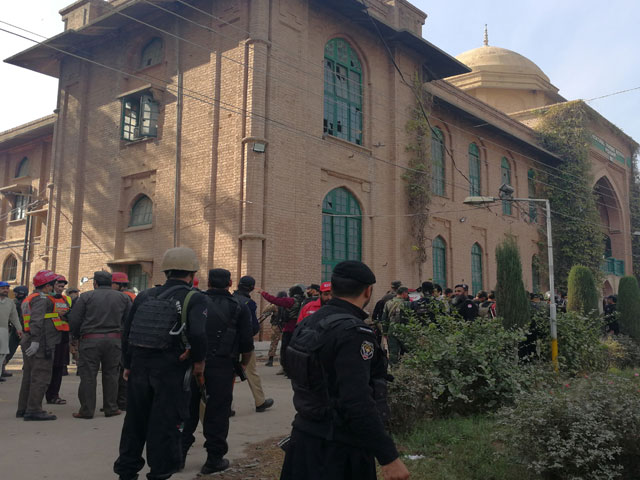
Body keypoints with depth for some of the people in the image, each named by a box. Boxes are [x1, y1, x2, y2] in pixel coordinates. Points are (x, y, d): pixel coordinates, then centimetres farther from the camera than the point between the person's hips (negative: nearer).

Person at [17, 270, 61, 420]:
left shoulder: (29, 299, 21)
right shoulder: (42, 298, -12)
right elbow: (37, 320, -22)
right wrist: (35, 341, -27)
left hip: (28, 342, 10)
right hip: (41, 344, -10)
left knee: (29, 376, 16)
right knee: (41, 376, -8)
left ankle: (23, 409, 23)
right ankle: (34, 410, -8)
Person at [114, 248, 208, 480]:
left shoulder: (144, 296, 7)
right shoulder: (194, 299, -8)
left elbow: (127, 332, 9)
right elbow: (198, 334, -23)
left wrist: (128, 364, 18)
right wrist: (199, 360, -7)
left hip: (140, 367, 5)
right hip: (171, 371, -5)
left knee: (135, 421, 19)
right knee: (165, 424, 6)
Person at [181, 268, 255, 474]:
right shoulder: (239, 308, -1)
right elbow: (246, 344, -2)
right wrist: (243, 365, 13)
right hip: (222, 366, -2)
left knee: (188, 410, 14)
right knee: (217, 413, 6)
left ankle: (178, 455, 21)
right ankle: (214, 460, 13)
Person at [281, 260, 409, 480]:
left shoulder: (308, 323, 5)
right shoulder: (353, 332, -22)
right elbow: (358, 404, -28)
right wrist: (389, 457, -23)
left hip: (303, 437, 8)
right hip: (338, 449, -8)